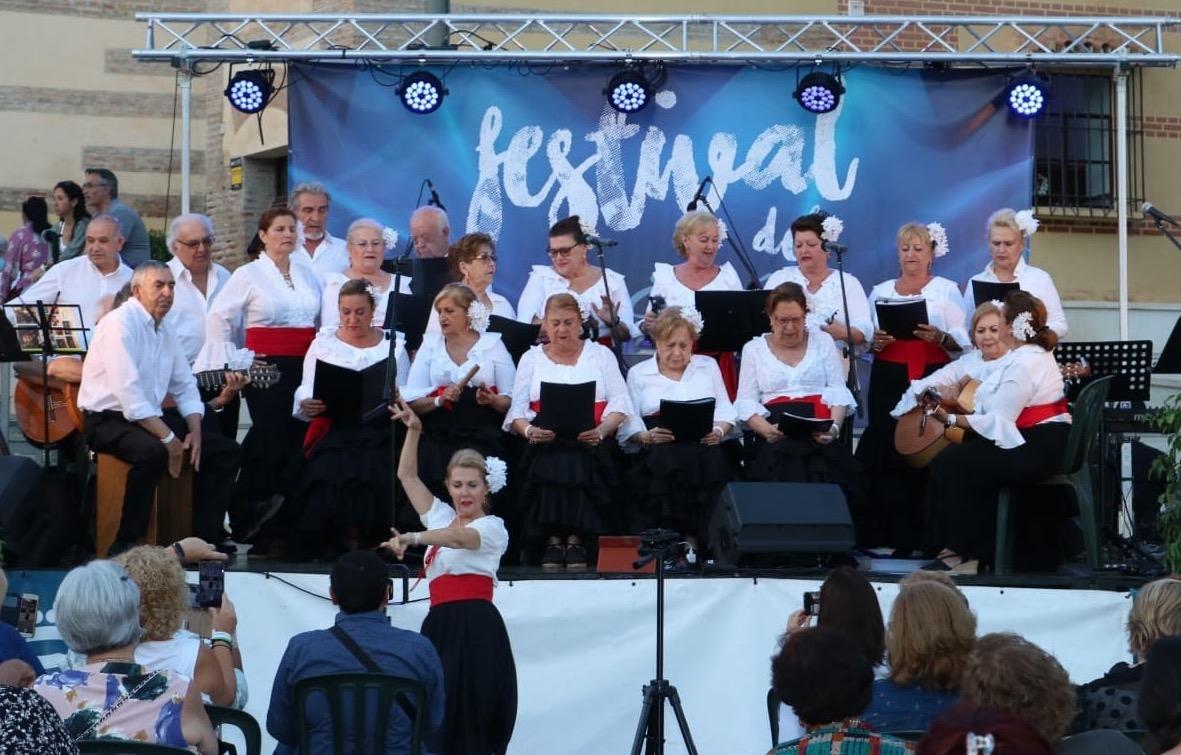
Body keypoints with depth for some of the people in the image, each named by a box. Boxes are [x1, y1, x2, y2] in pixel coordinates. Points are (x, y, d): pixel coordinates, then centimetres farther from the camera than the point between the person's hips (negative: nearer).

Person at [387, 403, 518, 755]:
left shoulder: (493, 527, 1)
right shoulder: (440, 516, 22)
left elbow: (460, 537, -20)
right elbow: (407, 475, 21)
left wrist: (414, 538, -36)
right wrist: (414, 431, 8)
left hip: (476, 629, -6)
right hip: (440, 625, 6)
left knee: (467, 720, -12)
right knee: (437, 719, -2)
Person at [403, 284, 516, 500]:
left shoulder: (493, 344, 9)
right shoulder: (430, 345, 13)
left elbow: (511, 400, 5)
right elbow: (412, 401, 5)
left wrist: (492, 400, -15)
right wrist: (439, 400, -12)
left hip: (483, 443, -1)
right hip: (438, 443, 1)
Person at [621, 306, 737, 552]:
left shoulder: (708, 366, 23)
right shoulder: (638, 373, 17)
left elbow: (725, 410, 16)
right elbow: (629, 422, 7)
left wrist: (718, 431, -6)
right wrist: (647, 436, -14)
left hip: (703, 443, 1)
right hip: (659, 448, -1)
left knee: (710, 460, -36)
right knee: (668, 460, -39)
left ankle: (694, 534, -31)